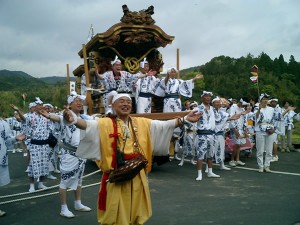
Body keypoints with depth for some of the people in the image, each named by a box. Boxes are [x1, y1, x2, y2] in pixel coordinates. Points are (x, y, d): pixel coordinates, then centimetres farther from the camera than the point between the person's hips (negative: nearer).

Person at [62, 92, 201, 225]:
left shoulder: (142, 123, 8)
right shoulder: (106, 123, -3)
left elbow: (164, 125, 5)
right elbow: (88, 125, -20)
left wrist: (184, 119, -3)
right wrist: (74, 120, -40)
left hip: (137, 176, 4)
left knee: (136, 214, 16)